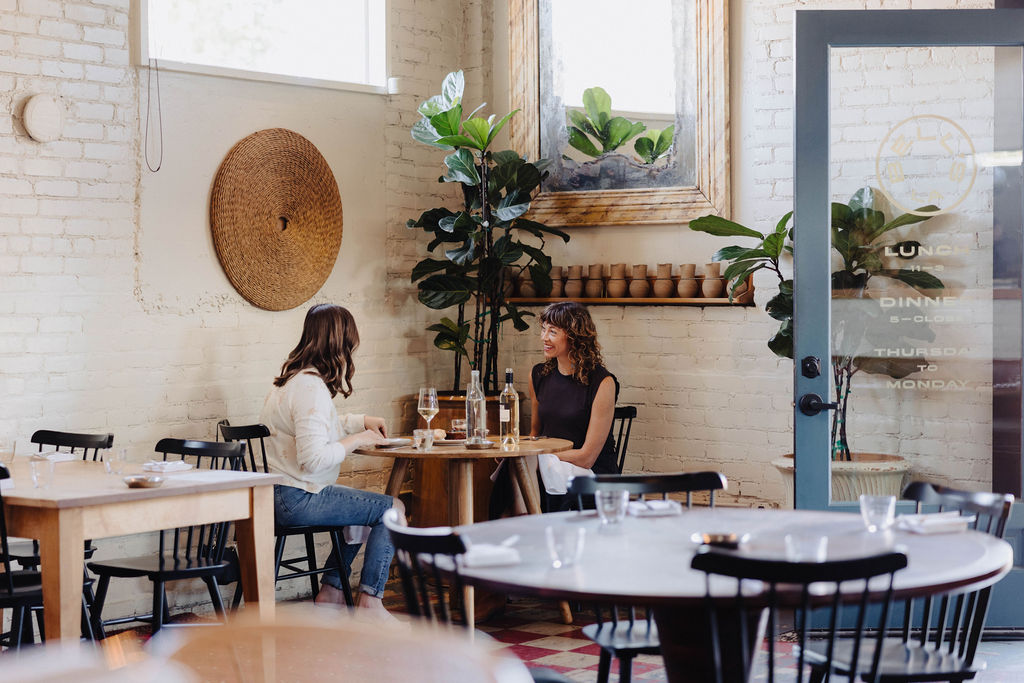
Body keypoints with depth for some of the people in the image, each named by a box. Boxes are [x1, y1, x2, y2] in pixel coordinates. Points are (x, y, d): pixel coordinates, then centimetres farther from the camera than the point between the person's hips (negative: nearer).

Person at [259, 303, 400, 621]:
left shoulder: (293, 377, 12)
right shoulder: (312, 387, -21)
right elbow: (312, 459, -28)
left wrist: (361, 422, 22)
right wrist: (355, 440, -15)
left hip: (281, 495, 11)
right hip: (296, 499, -11)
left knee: (364, 507, 28)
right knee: (392, 509, -5)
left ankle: (330, 592, 27)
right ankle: (369, 602, -2)